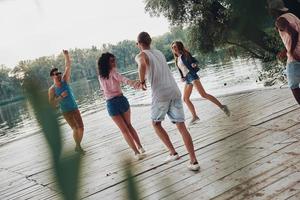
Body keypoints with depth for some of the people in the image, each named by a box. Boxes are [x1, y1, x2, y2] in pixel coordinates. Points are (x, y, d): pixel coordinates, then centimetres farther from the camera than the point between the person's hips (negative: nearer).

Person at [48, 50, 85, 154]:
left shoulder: (65, 80, -4)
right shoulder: (52, 89, -12)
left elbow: (68, 67, -8)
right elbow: (52, 103, -14)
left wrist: (66, 55, -20)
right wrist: (61, 97, -24)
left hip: (75, 108, 4)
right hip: (66, 112, -4)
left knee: (81, 127, 2)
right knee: (75, 128, -9)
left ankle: (78, 146, 21)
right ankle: (78, 146, 12)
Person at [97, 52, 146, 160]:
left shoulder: (100, 77, 6)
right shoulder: (113, 72, -9)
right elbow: (122, 79, -30)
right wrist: (133, 83, -47)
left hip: (110, 104, 2)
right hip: (121, 100, -2)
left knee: (124, 130, 10)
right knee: (129, 125, 21)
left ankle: (136, 152, 7)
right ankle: (140, 147, 21)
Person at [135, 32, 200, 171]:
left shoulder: (141, 55, 2)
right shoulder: (159, 53, 21)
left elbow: (142, 66, -24)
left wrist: (142, 82, -8)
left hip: (160, 94, -5)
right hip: (175, 91, 5)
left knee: (156, 124, 18)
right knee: (181, 126, 5)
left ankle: (173, 152, 11)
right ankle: (194, 161, 0)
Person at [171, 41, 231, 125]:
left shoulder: (185, 54, -2)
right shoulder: (177, 59, 18)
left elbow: (194, 60, -9)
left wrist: (194, 64, -31)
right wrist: (182, 77, 7)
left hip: (192, 75, -9)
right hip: (187, 79, 9)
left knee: (203, 94, -20)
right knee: (185, 99, 8)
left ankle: (222, 107, -17)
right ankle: (195, 116, 16)